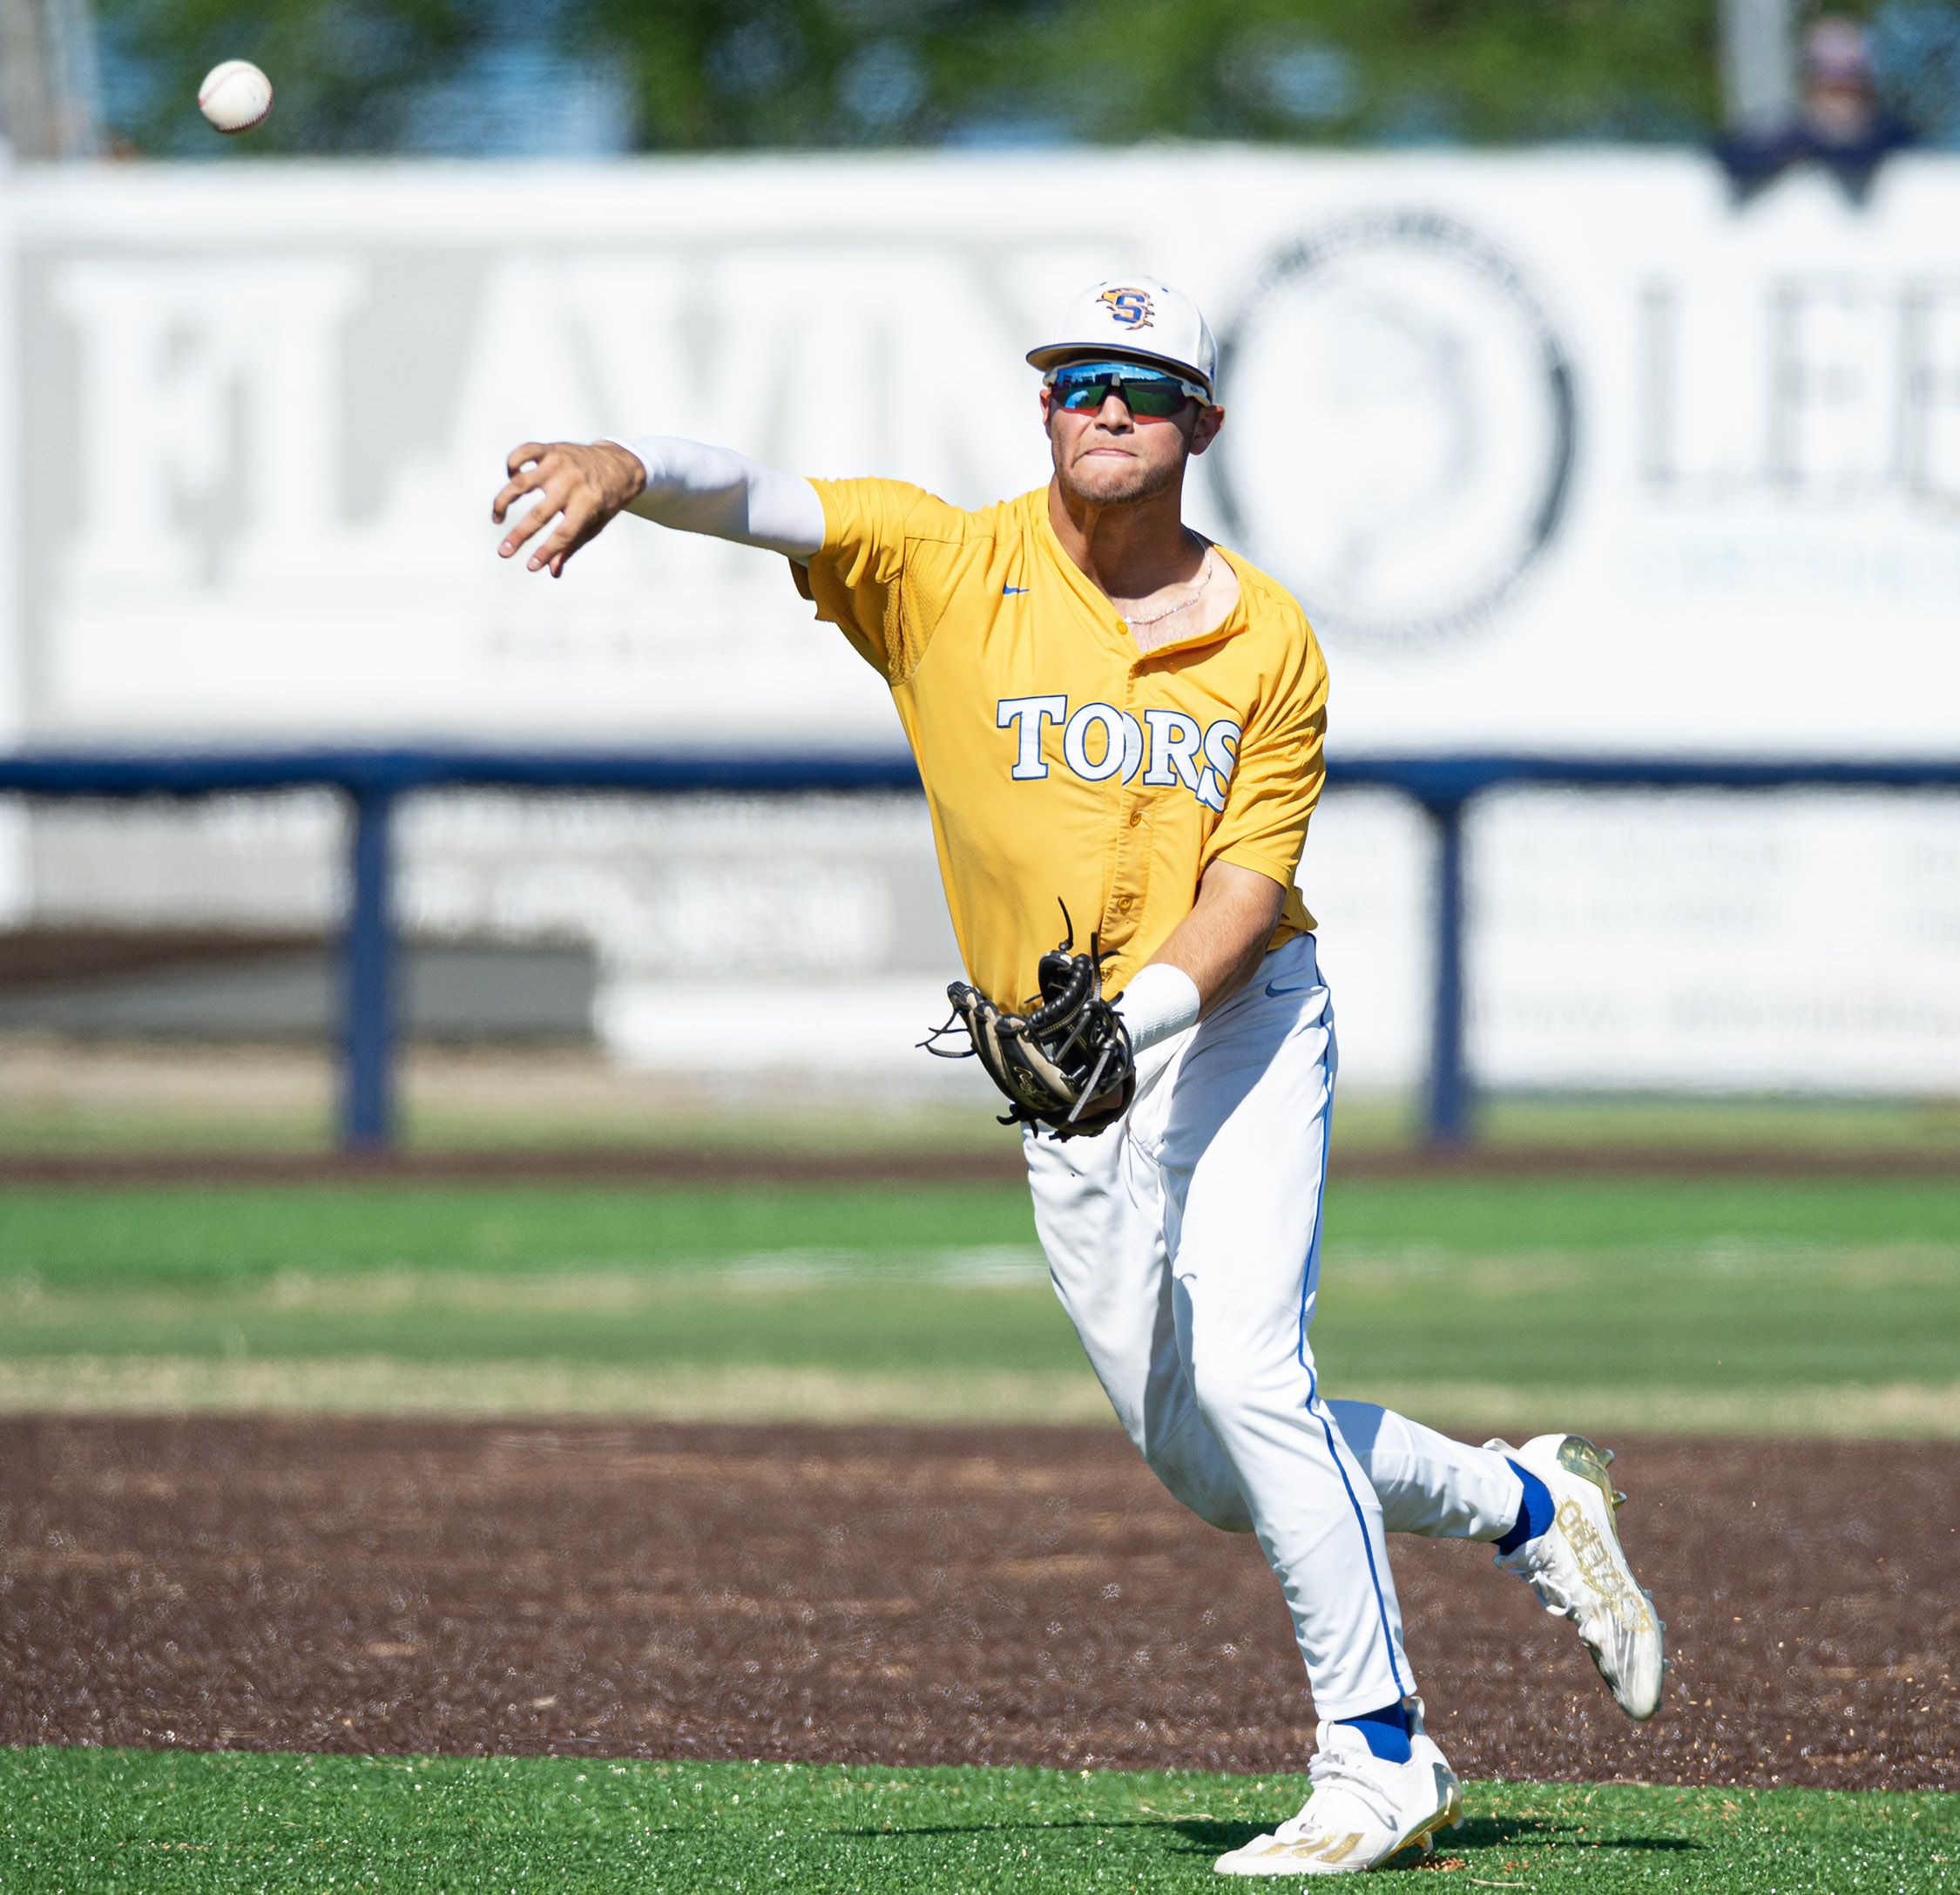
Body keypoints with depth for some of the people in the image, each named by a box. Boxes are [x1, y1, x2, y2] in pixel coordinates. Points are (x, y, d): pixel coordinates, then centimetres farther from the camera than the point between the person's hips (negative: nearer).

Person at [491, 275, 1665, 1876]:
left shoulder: (1269, 642, -1)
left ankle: (1377, 1761, -13)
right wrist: (629, 469, -40)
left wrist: (1134, 1018, -26)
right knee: (1207, 1466, 7)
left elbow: (1249, 880, -8)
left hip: (1237, 1027, -3)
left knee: (1240, 1367, -22)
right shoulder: (941, 567, -1)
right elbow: (762, 502, -18)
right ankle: (1521, 1504, 31)